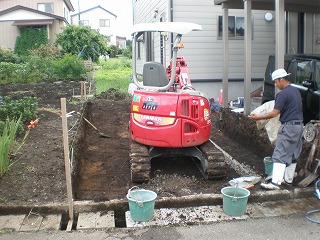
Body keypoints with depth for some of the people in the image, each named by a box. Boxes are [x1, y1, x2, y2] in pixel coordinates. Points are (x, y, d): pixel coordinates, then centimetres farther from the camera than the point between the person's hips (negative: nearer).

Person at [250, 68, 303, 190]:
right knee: (293, 155, 15)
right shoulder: (296, 91, 14)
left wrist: (258, 117, -8)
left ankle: (275, 182, -13)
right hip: (299, 125, 9)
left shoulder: (283, 94, -15)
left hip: (288, 127, -9)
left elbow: (274, 113, -17)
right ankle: (288, 179, 25)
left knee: (280, 155, -10)